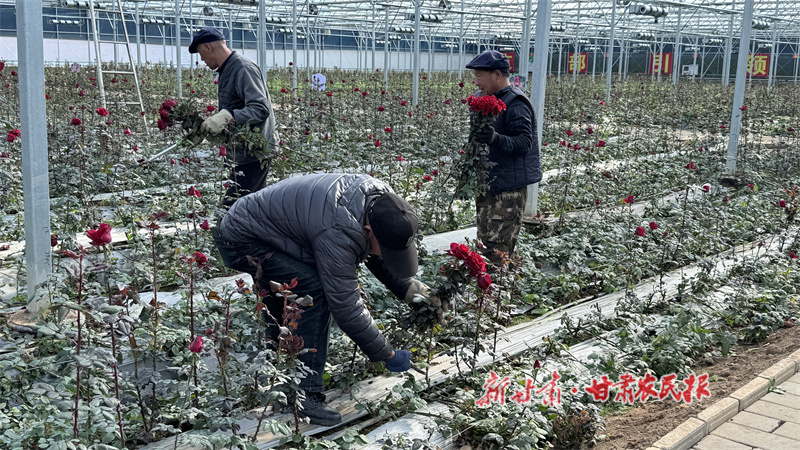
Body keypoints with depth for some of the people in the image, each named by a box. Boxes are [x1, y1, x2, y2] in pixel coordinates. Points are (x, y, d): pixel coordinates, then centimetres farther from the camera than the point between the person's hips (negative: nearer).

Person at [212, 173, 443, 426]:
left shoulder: (381, 201, -11)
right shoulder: (337, 233, -37)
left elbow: (374, 258, 8)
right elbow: (346, 306, -31)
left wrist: (410, 288, -3)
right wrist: (387, 355, -21)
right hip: (241, 242, -9)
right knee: (314, 291, -23)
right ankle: (305, 394, -19)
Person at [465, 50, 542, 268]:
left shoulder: (515, 103, -15)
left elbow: (525, 142, -24)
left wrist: (496, 139, -40)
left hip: (508, 189, -10)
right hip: (486, 183, 10)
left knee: (498, 250, -10)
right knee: (485, 244, 15)